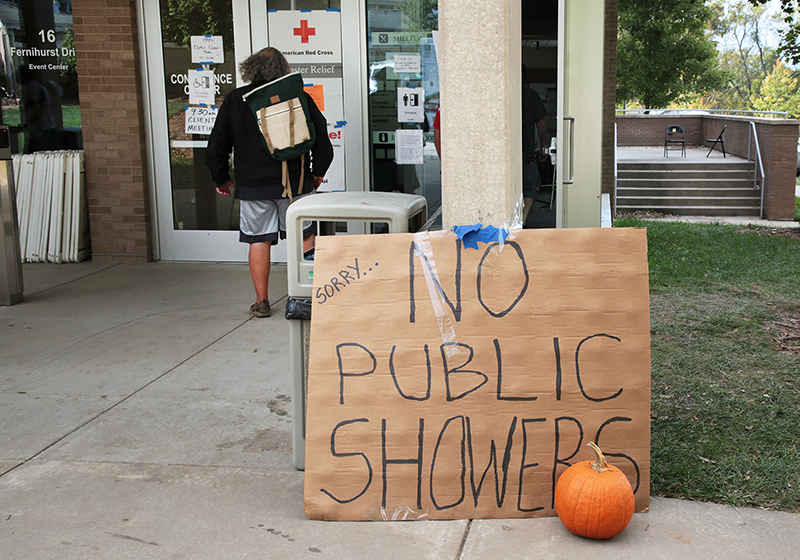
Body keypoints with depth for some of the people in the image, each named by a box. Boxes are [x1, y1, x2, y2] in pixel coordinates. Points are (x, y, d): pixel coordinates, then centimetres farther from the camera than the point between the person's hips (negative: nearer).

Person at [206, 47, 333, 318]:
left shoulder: (235, 100, 2)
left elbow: (216, 146, 5)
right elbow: (322, 140, 0)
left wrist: (221, 179, 17)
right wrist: (317, 172, 14)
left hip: (252, 184, 1)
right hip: (294, 182, -1)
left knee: (259, 240, 8)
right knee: (304, 238, 10)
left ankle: (261, 301, 12)